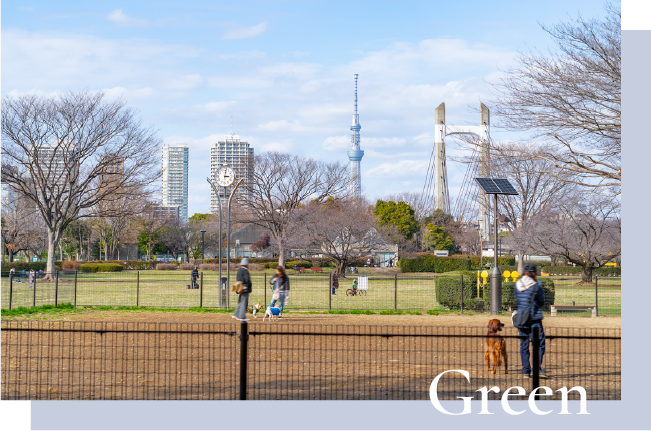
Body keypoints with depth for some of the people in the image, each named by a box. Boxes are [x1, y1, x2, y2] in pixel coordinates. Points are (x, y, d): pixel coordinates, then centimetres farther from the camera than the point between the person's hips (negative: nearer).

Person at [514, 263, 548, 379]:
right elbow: (542, 302, 1)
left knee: (524, 344, 10)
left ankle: (526, 371, 10)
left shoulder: (517, 285, 4)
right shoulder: (536, 286, -10)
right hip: (534, 317, -4)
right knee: (539, 343, 0)